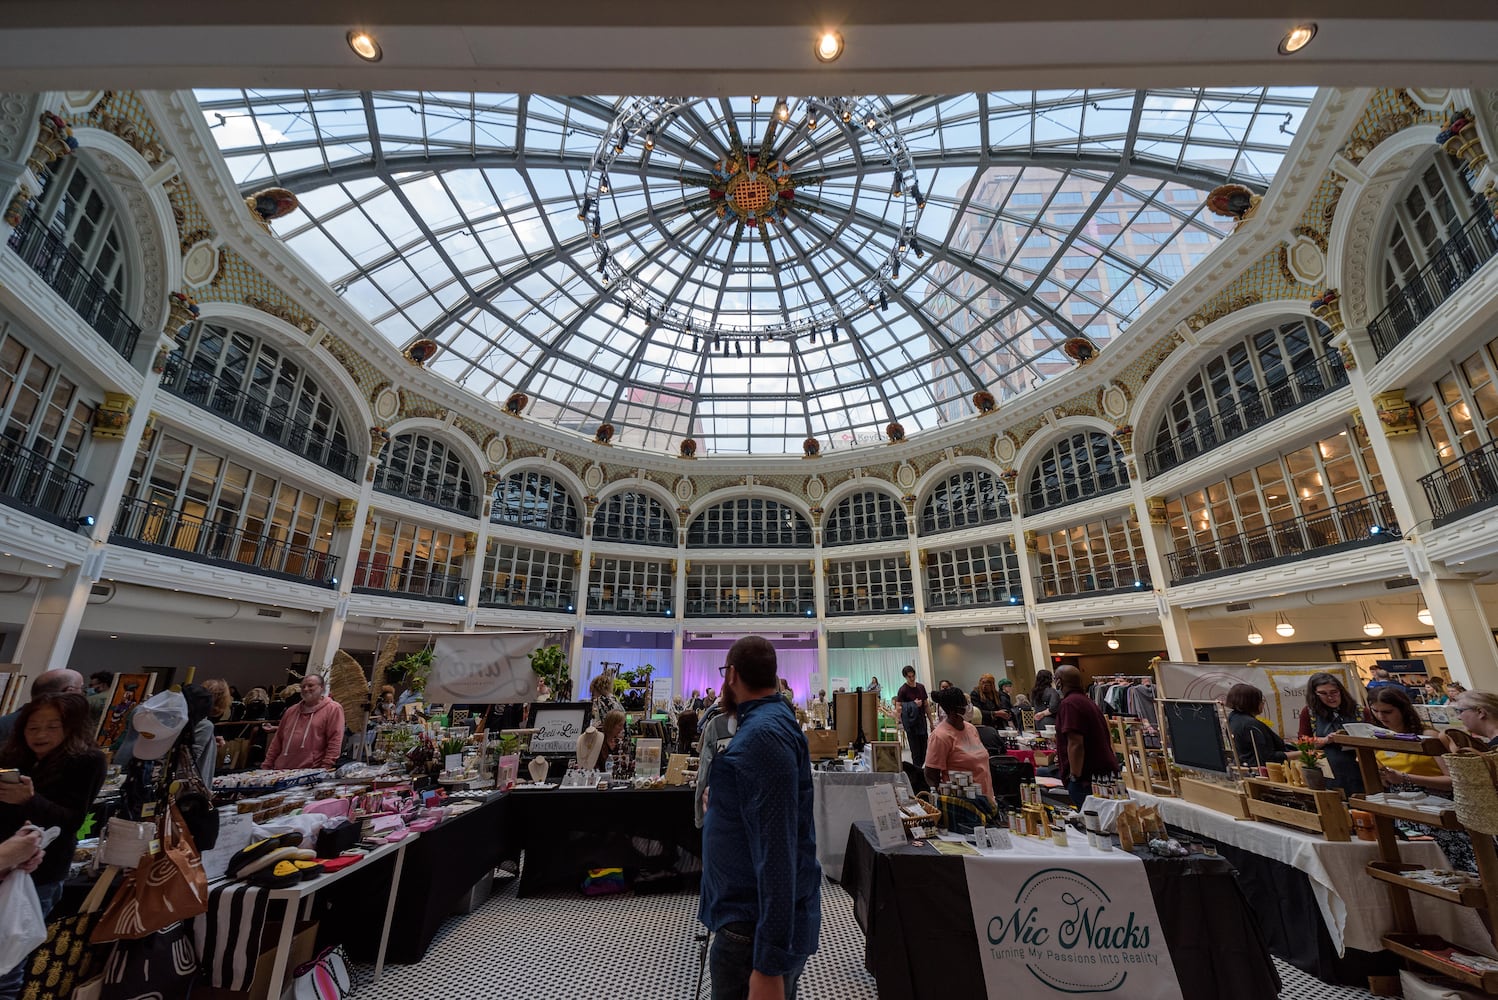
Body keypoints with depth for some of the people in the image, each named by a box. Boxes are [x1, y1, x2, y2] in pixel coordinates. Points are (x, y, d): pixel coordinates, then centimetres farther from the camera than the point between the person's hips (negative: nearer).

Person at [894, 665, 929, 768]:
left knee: (924, 748, 10)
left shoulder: (921, 687, 6)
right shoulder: (903, 690, -11)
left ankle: (919, 768, 27)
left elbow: (926, 705, 14)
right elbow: (898, 708, -14)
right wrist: (913, 704, -20)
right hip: (911, 723, -5)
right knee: (915, 749, -1)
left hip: (922, 721, 5)